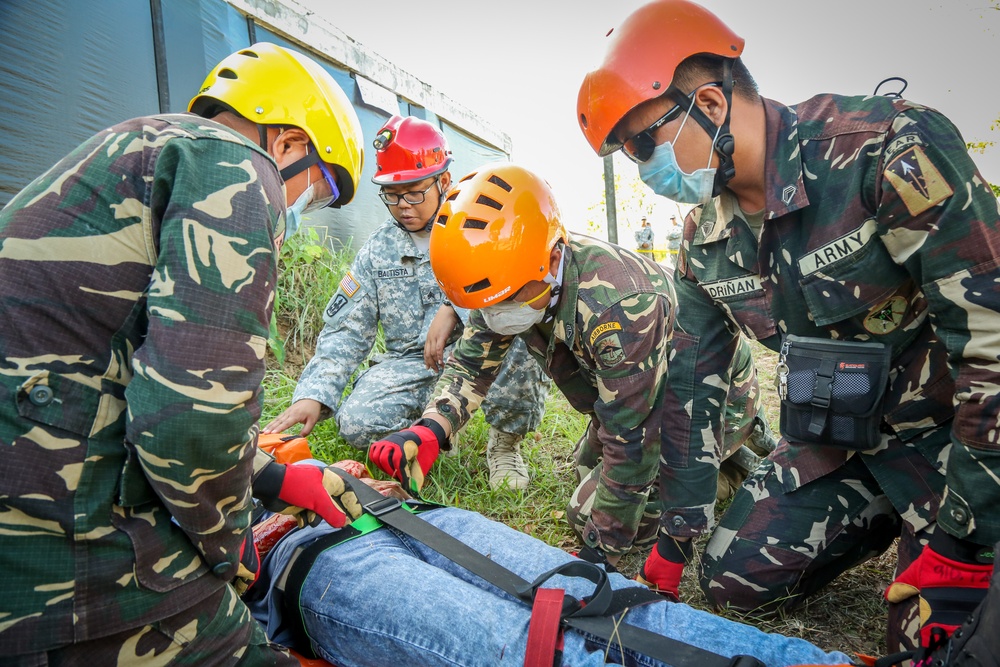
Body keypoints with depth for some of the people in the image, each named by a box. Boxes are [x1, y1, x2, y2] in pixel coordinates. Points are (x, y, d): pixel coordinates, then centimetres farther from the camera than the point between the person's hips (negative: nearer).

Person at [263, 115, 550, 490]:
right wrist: (313, 395, -9)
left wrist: (454, 309, -31)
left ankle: (504, 442, -6)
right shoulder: (377, 250, 9)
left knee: (513, 335, -34)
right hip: (409, 362, 2)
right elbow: (345, 331, 6)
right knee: (356, 423, -25)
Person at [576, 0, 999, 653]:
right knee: (733, 577, 3)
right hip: (837, 440, 6)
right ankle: (891, 515, 21)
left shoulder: (892, 151, -25)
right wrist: (674, 539, 3)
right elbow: (693, 384, 0)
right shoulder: (706, 241, -5)